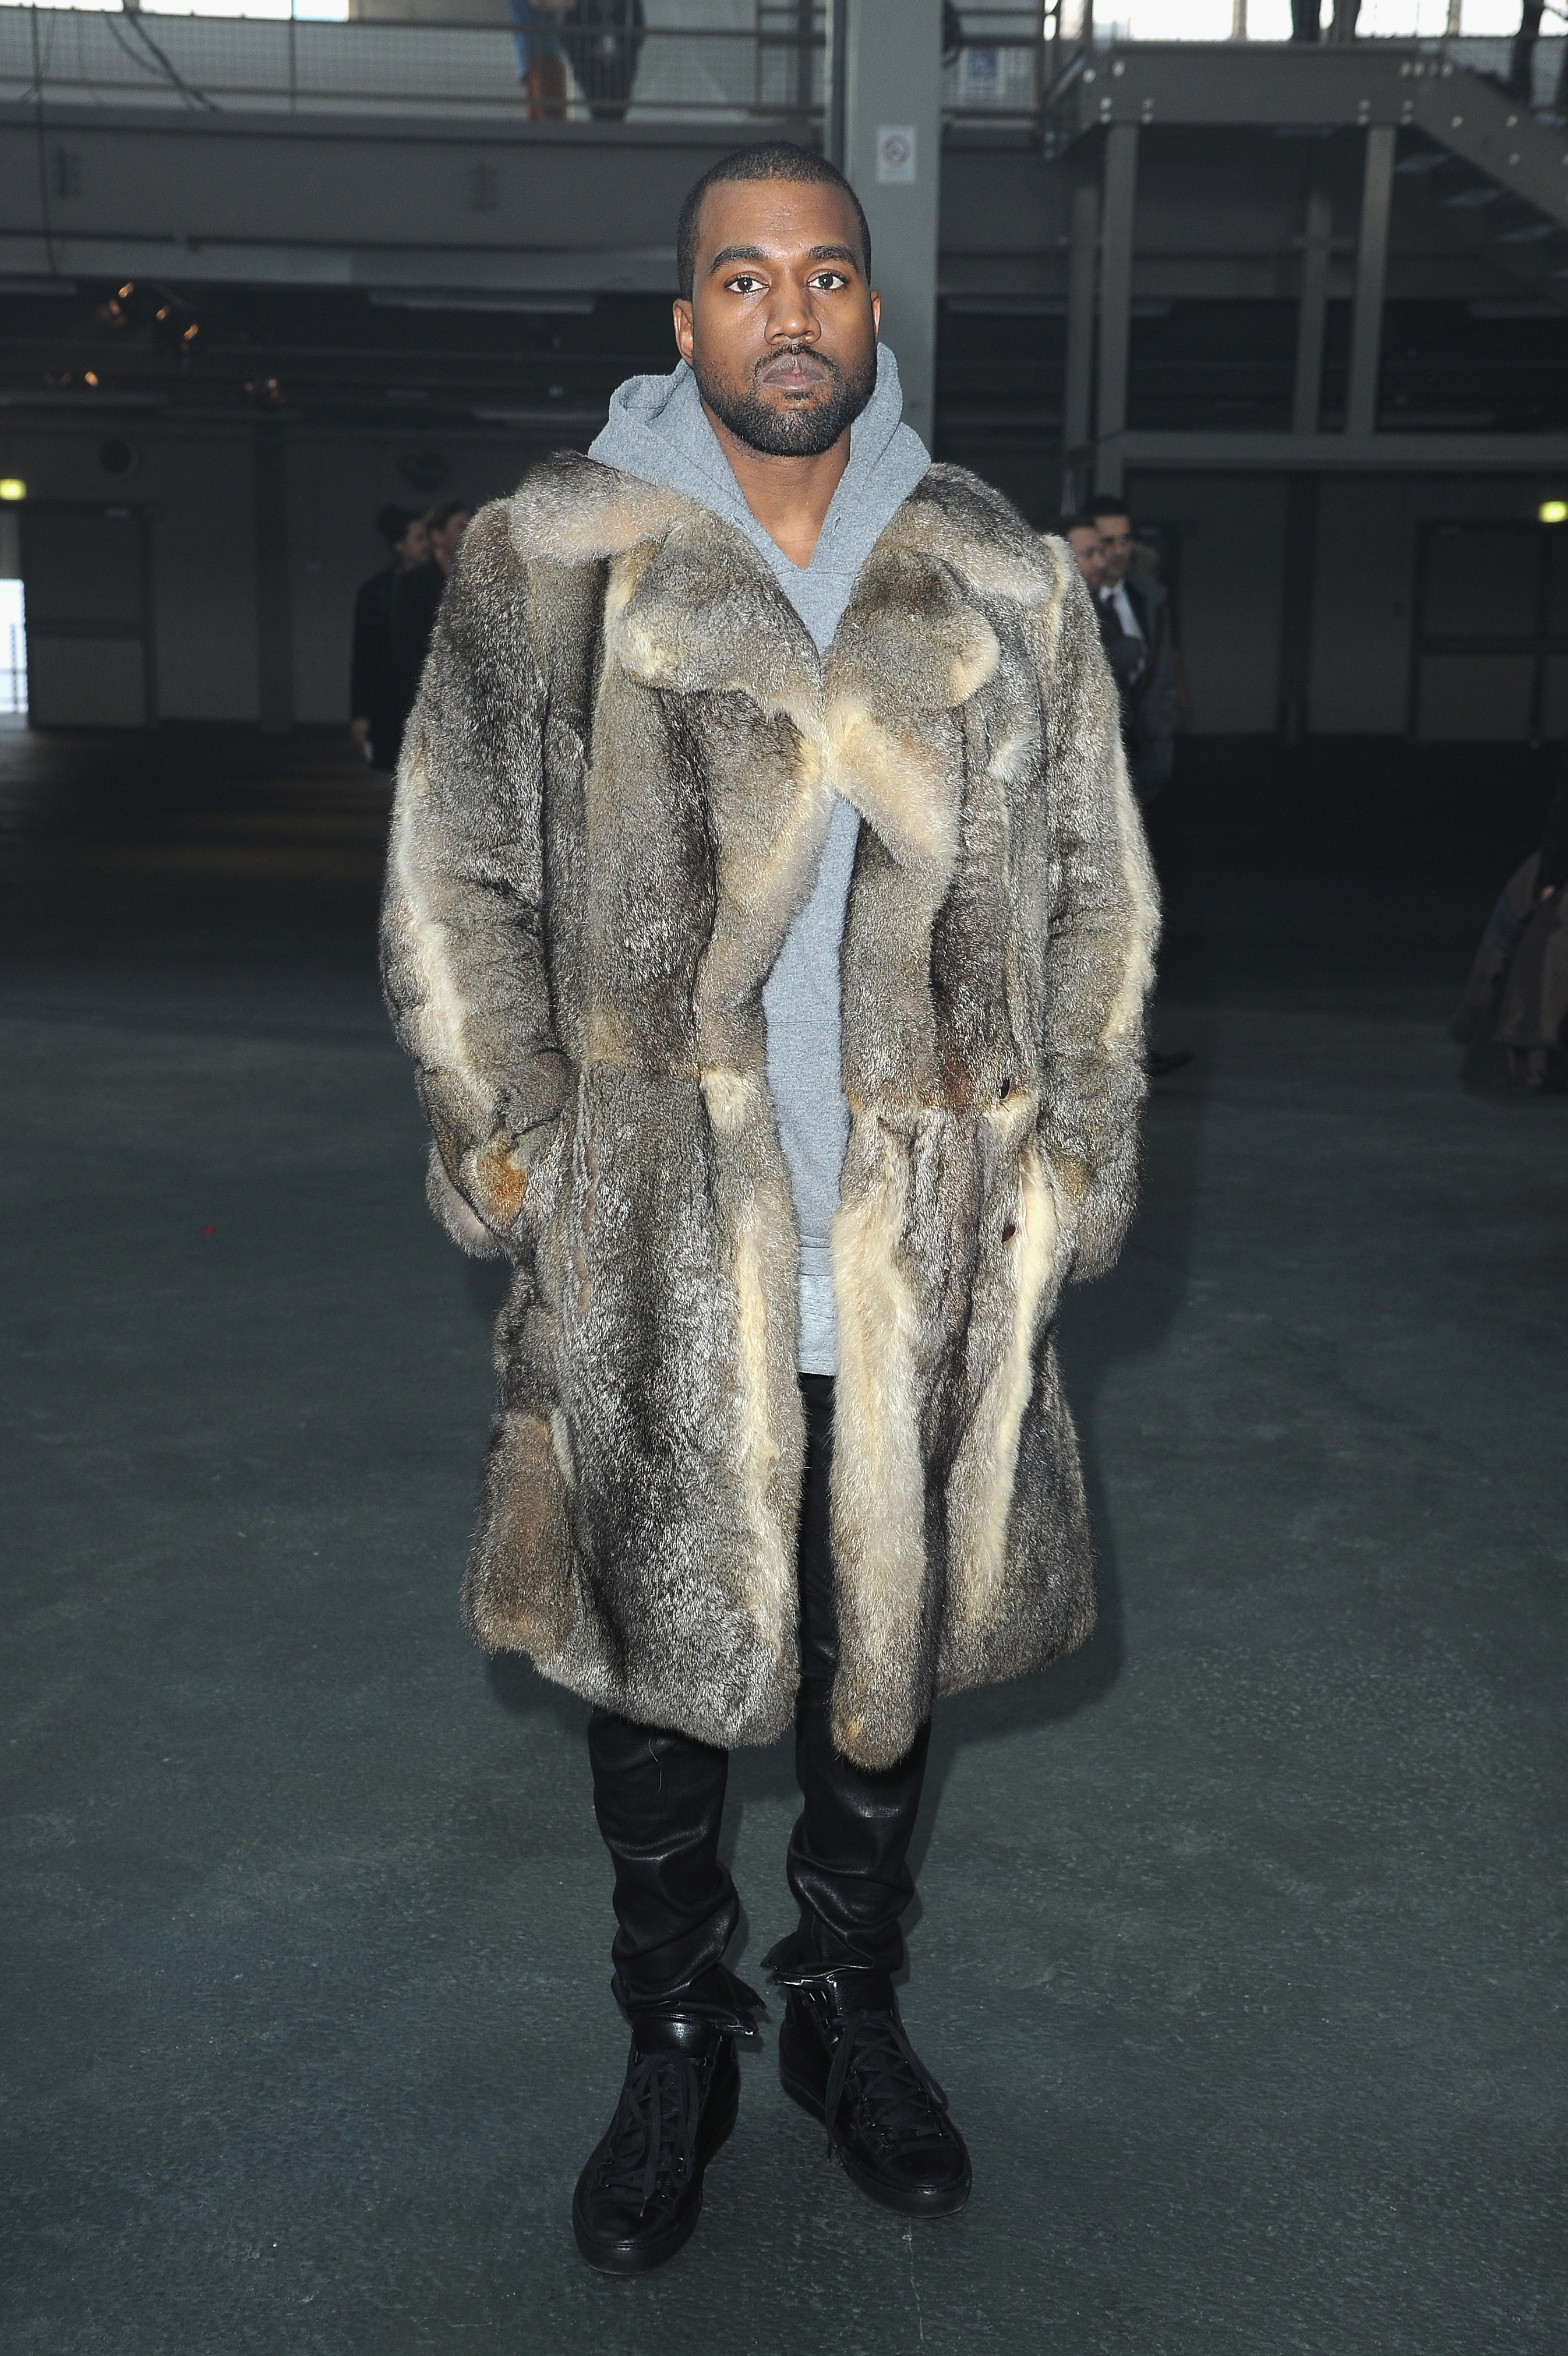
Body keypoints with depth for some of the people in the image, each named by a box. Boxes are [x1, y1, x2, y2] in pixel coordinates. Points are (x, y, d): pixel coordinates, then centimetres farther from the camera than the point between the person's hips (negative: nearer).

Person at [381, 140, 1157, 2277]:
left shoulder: (1005, 584, 6)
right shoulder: (548, 560, 1)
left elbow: (1095, 891, 10)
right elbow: (457, 876, 3)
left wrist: (1074, 1154, 5)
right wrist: (506, 1143, -1)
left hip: (925, 1252, 2)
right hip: (650, 1245, -1)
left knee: (891, 1641, 14)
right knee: (657, 1655, 11)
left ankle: (853, 2015, 38)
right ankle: (675, 2044, 33)